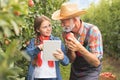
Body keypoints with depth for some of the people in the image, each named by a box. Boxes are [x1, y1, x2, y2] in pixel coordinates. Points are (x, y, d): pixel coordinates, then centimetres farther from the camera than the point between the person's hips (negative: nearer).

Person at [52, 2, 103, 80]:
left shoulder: (92, 31, -24)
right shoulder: (66, 33, -10)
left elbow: (96, 62, -23)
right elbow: (71, 60, -5)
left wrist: (80, 48, -37)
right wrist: (71, 49, -26)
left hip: (90, 73, -4)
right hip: (74, 72, 5)